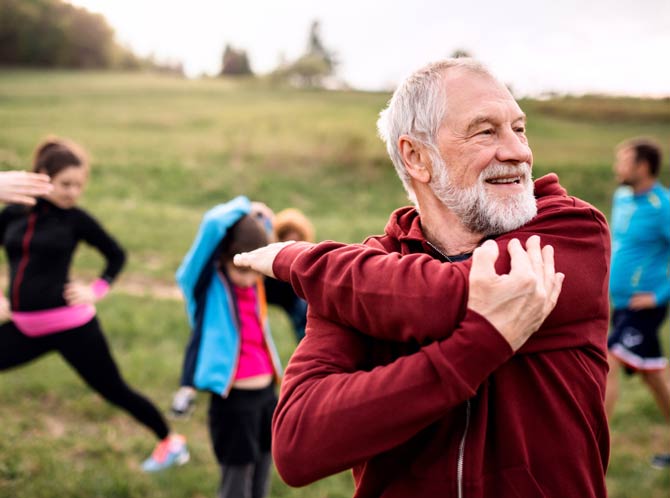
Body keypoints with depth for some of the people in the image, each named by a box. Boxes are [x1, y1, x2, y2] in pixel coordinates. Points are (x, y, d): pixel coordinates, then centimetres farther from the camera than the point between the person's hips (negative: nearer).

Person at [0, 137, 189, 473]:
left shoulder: (76, 219, -5)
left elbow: (116, 255, 7)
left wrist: (97, 290, -4)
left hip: (69, 325, -4)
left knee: (113, 390, 4)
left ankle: (171, 443, 23)